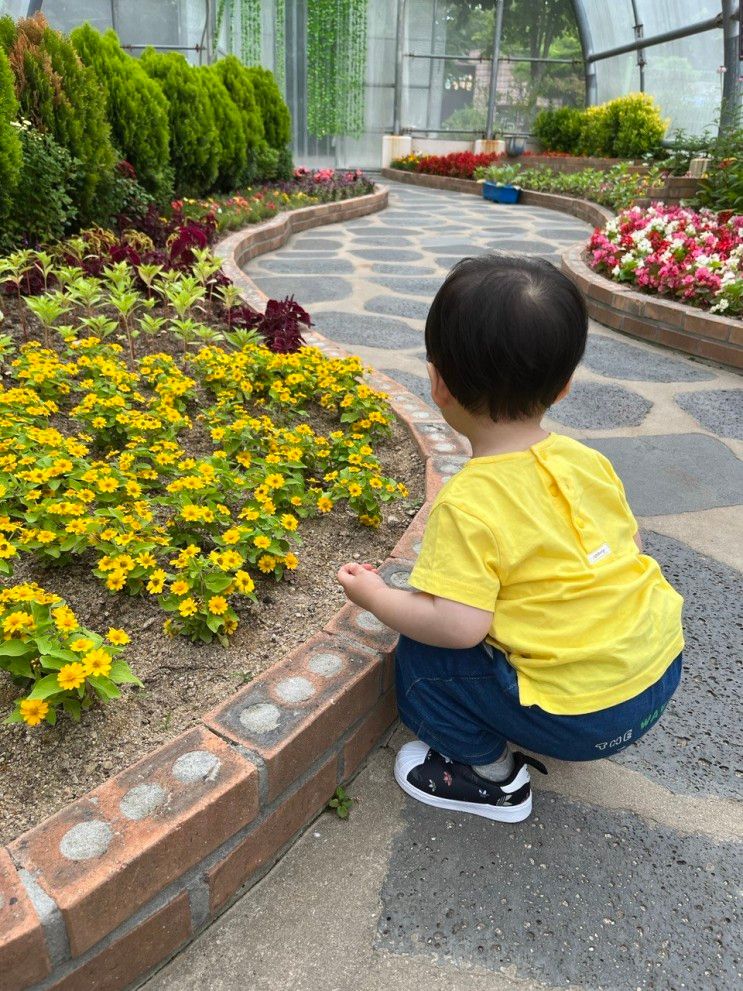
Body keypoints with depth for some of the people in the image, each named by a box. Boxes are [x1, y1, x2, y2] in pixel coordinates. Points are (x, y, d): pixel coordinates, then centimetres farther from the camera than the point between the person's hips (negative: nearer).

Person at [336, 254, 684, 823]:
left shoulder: (469, 504, -23)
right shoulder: (587, 461, -2)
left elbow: (458, 625, -25)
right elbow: (631, 546, 9)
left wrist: (374, 595, -8)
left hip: (583, 717, -7)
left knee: (421, 654, 1)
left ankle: (493, 776, 16)